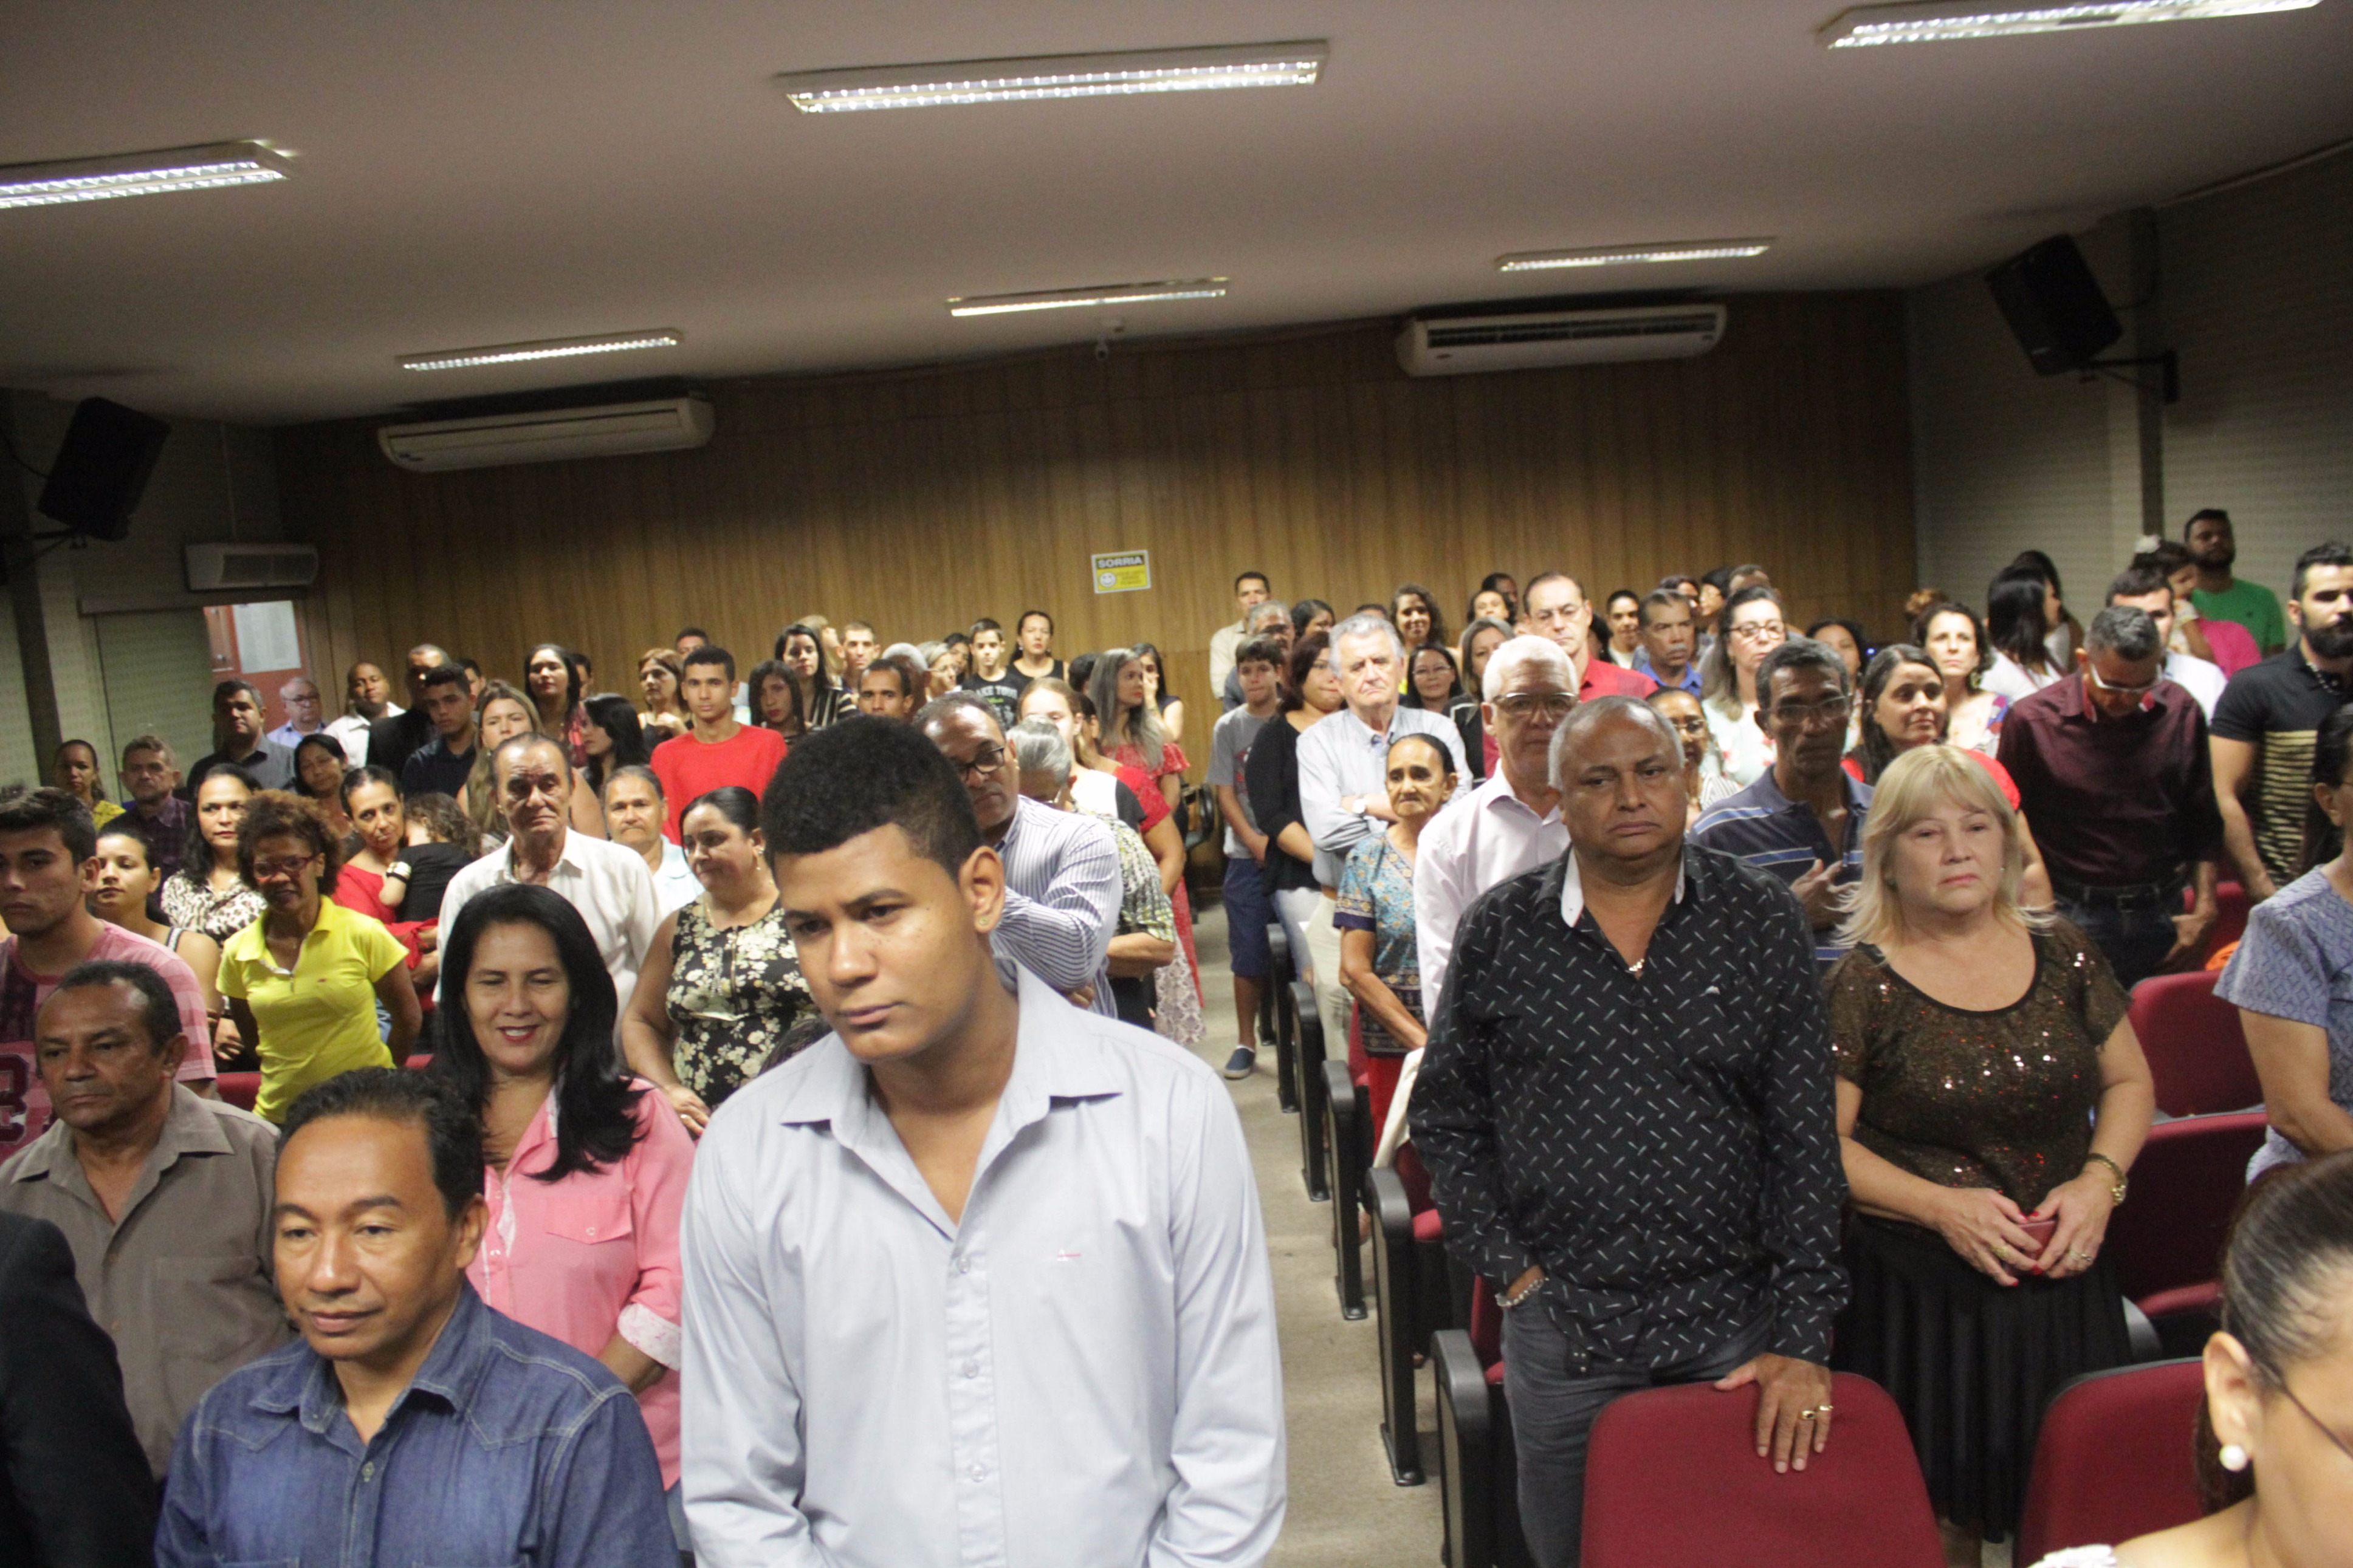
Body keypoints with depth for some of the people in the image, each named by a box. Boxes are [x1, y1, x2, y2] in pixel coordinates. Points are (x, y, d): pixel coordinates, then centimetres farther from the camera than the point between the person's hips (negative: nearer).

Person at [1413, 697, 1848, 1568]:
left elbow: (1806, 1137, -4)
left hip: (1734, 1316, 0)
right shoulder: (1501, 931, -3)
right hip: (1560, 1321, 0)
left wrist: (1803, 1338, -8)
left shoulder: (1763, 923, -3)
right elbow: (1446, 1117, 5)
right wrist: (1505, 1266, -4)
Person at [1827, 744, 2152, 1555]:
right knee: (1938, 1523, 5)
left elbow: (2129, 1080, 13)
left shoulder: (2062, 954, 4)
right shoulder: (1862, 985, -9)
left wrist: (2101, 1178, -3)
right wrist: (1942, 1206, -18)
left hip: (2064, 1285, 4)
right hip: (1917, 1298, -3)